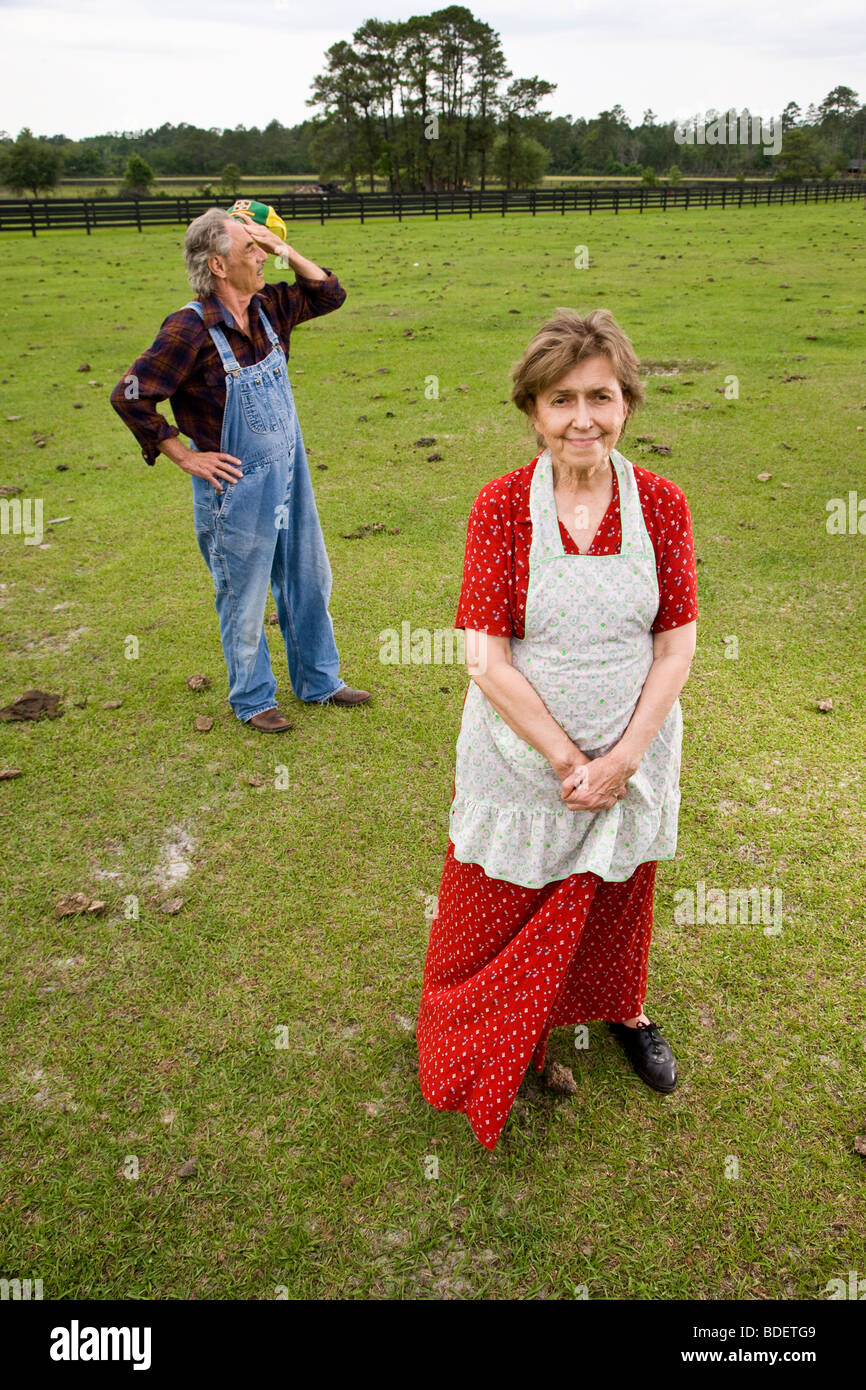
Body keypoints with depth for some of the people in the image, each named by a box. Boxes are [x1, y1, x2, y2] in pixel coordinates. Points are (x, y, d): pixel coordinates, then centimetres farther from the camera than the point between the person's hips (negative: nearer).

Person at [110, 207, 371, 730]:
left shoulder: (268, 307, -1)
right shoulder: (191, 330, -20)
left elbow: (330, 294, 12)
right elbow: (129, 396, -19)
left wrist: (283, 248, -3)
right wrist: (188, 457, -15)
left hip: (290, 476, 7)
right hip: (238, 487, -7)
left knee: (309, 582, 18)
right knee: (244, 599, 9)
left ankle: (318, 681, 37)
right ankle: (253, 699, 29)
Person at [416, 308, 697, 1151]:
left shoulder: (661, 504, -8)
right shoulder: (501, 506, -15)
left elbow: (676, 645, -7)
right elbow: (487, 657, -17)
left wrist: (623, 759, -15)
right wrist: (568, 762, -18)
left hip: (632, 751, 2)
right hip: (523, 753, -2)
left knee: (619, 896, 24)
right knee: (499, 909, 15)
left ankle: (622, 1011, 55)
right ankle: (482, 1048, 45)